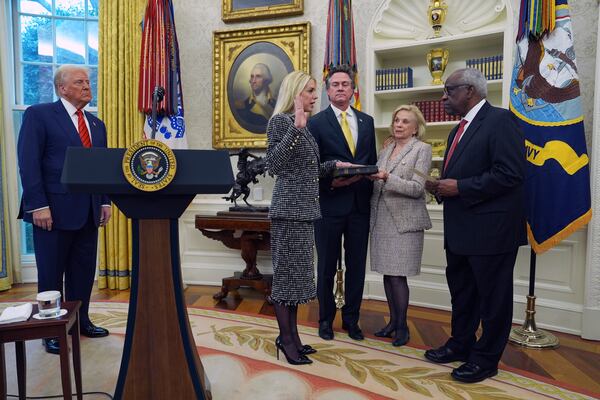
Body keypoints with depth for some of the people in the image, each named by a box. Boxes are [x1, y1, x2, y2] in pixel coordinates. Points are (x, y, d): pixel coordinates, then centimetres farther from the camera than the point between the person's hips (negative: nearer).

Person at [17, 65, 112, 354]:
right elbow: (28, 163, -9)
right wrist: (39, 205, -16)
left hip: (88, 210, 6)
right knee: (51, 273, 7)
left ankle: (81, 321, 27)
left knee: (83, 271, 12)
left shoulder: (96, 124, 16)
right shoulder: (38, 114, -3)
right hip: (54, 209, -5)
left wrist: (105, 202, 7)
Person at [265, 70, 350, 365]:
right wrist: (296, 128, -24)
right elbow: (274, 164, -19)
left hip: (305, 209, 9)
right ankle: (287, 340, 12)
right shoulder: (280, 121, -8)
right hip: (289, 208, -9)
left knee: (296, 274, 12)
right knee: (287, 272, -1)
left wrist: (335, 165, 16)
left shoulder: (302, 125, 18)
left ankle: (290, 335, 23)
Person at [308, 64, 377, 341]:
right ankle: (326, 318, 27)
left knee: (356, 266, 11)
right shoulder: (317, 123, -2)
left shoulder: (367, 121, 11)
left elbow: (372, 161, 14)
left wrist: (370, 192, 2)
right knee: (327, 266, 9)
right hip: (330, 204, -4)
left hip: (360, 204, 4)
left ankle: (351, 319, 28)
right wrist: (331, 182, -21)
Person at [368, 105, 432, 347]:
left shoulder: (422, 149, -1)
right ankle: (393, 321, 23)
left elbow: (417, 188, -11)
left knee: (397, 275, -4)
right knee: (387, 273, 9)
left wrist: (387, 177, -20)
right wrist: (369, 176, -3)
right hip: (381, 220, 5)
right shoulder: (386, 150, 16)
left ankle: (402, 326, 12)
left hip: (404, 222, -5)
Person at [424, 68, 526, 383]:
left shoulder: (500, 121, -13)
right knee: (461, 291, 20)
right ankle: (461, 344, 37)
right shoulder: (459, 130, 16)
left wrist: (459, 187, -20)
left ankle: (486, 358, 21)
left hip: (491, 228, -9)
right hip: (460, 229, 10)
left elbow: (510, 174, -23)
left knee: (493, 297, 6)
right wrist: (443, 187, 2)